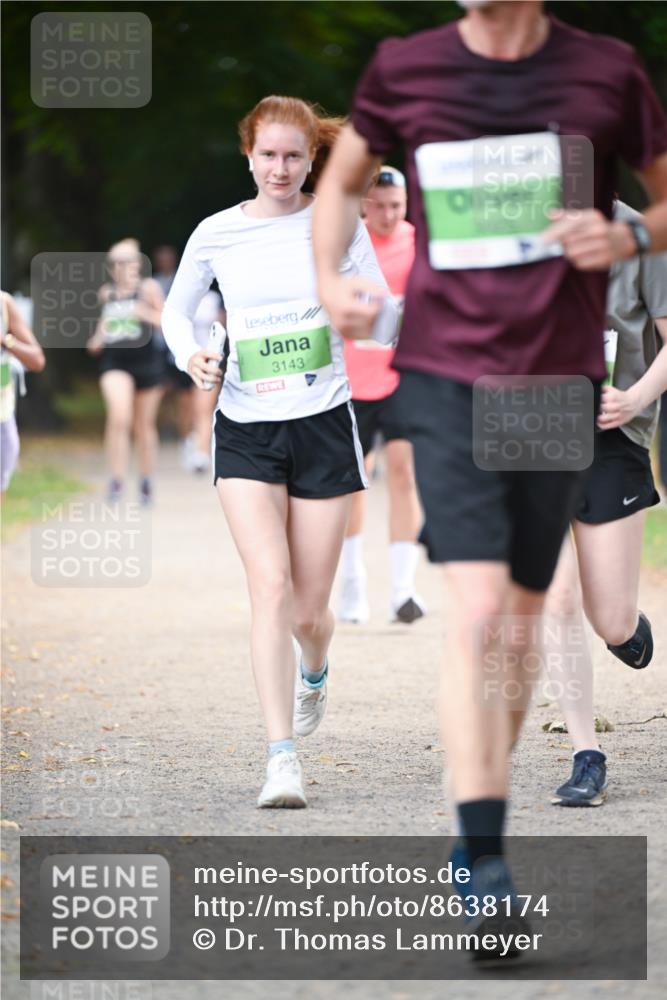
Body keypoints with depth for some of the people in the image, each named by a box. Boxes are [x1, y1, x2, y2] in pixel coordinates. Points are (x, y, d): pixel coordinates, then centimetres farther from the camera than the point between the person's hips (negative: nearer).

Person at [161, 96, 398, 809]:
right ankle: (282, 757, -17)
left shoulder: (339, 225, -1)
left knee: (309, 610, 5)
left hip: (323, 427, 0)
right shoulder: (216, 235, 2)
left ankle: (314, 671, 44)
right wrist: (189, 354, -5)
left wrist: (378, 313, -24)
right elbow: (176, 308, 16)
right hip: (245, 430, 0)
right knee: (270, 585, -18)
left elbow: (381, 322, 0)